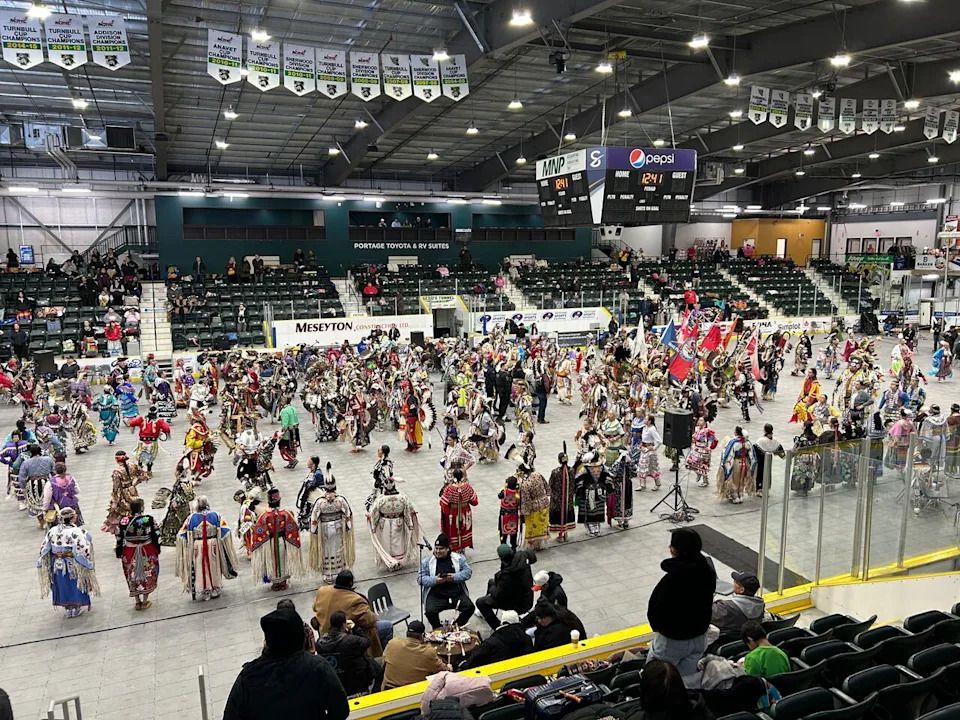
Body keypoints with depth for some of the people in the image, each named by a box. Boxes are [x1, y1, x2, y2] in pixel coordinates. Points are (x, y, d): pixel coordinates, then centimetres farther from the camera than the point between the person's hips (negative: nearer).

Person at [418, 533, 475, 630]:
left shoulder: (458, 558, 9)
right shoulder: (427, 561, 7)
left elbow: (468, 571, 3)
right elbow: (420, 578, 1)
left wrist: (455, 577, -14)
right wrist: (435, 580, -17)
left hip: (457, 594, 1)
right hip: (436, 596, -1)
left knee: (469, 607, -22)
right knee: (430, 612, -28)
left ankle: (457, 626, 8)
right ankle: (438, 629, 5)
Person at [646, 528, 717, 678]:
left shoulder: (672, 578, -31)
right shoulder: (708, 571, -9)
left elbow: (656, 608, -20)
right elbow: (707, 603, 5)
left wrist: (656, 625, 0)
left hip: (673, 641, -7)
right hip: (699, 638, 7)